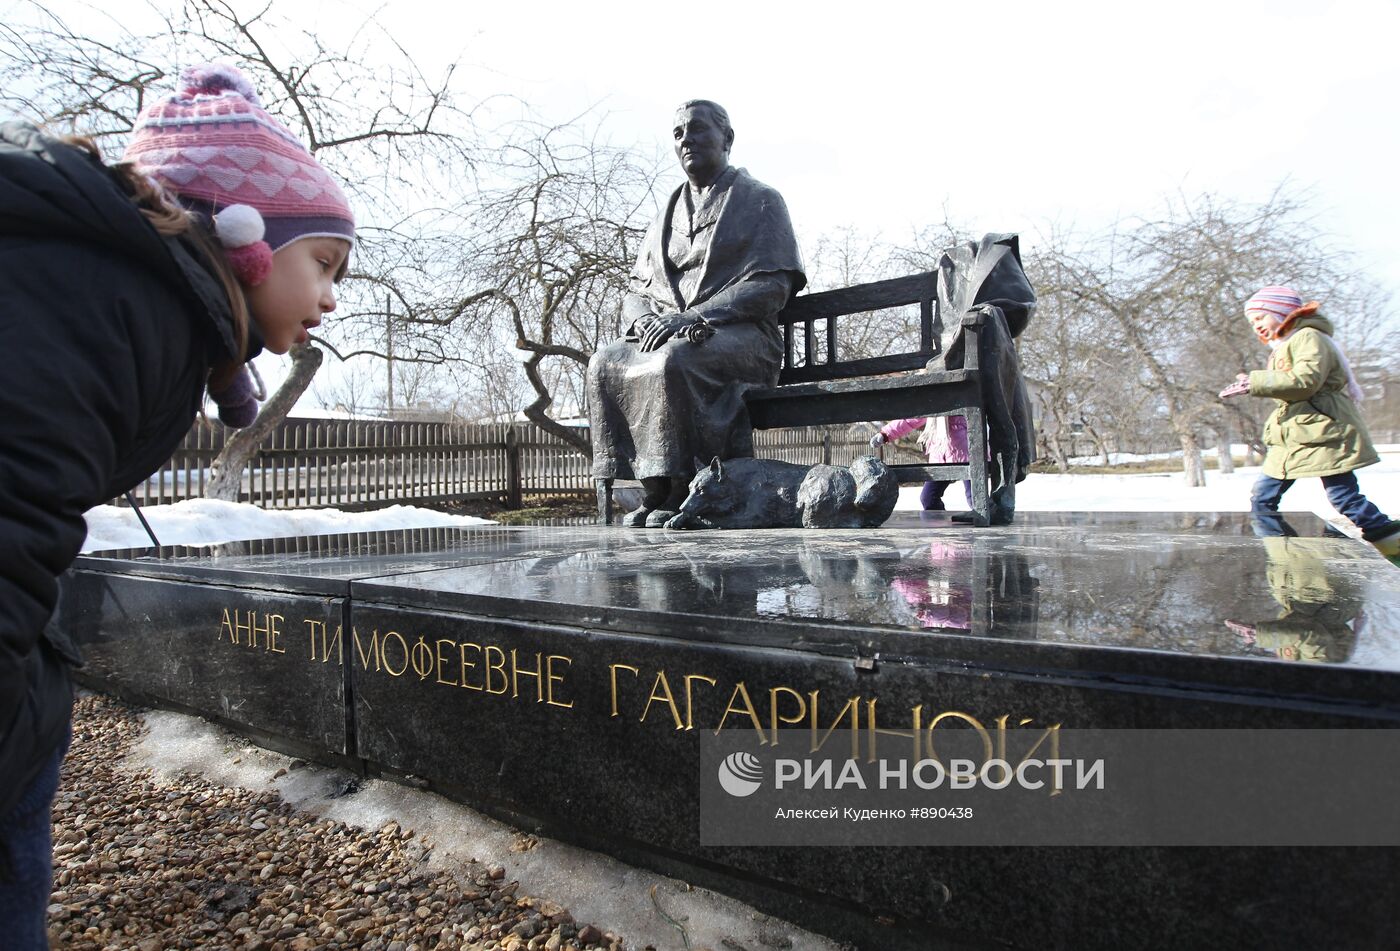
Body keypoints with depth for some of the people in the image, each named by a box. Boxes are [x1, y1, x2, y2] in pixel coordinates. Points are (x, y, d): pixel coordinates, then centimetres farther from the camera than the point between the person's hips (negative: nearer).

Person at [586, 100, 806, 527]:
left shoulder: (760, 200, 9)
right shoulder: (667, 214, 26)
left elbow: (772, 286, -6)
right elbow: (635, 288, 21)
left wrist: (694, 317, -17)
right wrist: (644, 320, -6)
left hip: (741, 336, -5)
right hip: (666, 334, 5)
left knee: (675, 359, -37)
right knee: (605, 363, -25)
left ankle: (683, 490, -26)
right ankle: (653, 490, -22)